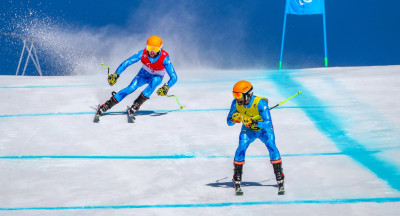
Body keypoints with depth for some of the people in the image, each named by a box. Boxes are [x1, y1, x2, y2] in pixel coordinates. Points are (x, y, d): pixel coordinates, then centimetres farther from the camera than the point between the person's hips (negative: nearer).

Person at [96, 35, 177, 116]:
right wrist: (116, 74, -34)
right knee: (131, 88, -22)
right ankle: (108, 104, -14)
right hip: (144, 74, 1)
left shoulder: (164, 58, -34)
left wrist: (166, 87, -52)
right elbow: (126, 63, -23)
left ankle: (137, 103, -29)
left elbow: (173, 77, -35)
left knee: (155, 80, -36)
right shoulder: (143, 53, -29)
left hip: (157, 77, -1)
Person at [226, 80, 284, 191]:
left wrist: (254, 122, -53)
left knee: (272, 147, -25)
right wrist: (233, 119, -36)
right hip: (248, 130, 3)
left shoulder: (260, 103, -35)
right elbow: (229, 122, -12)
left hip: (264, 129, -3)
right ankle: (237, 178, -6)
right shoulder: (236, 103, -21)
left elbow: (268, 124, -39)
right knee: (241, 148, -20)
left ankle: (279, 177, -13)